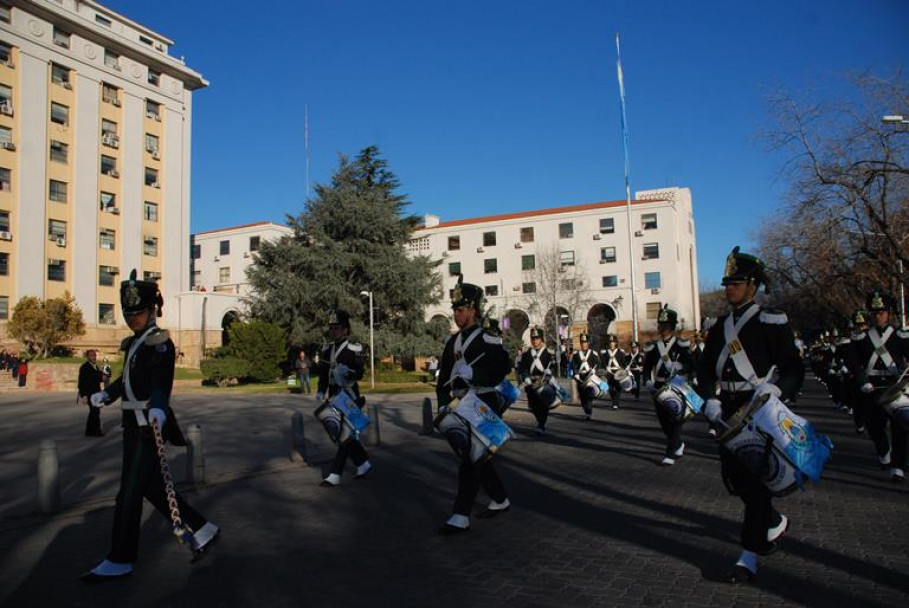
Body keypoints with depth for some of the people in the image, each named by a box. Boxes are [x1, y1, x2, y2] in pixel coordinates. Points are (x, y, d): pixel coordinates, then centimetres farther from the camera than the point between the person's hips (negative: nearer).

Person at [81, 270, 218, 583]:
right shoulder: (133, 343, 14)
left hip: (149, 426, -9)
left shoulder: (159, 342, -13)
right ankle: (201, 530, 27)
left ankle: (120, 561, 11)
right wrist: (106, 395, 27)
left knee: (130, 492, -2)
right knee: (152, 486, 15)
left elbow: (162, 381, -28)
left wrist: (158, 408, -45)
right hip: (133, 424, 9)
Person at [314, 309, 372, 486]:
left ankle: (335, 475, 1)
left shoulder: (354, 348, -10)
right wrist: (320, 390, 3)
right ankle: (364, 463, 30)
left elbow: (359, 373, -15)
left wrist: (347, 371, -33)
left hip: (349, 398, -7)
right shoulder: (327, 349, 11)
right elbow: (322, 371, 13)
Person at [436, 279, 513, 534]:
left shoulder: (488, 337, -9)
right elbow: (444, 376, 14)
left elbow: (502, 367, -18)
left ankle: (461, 515, -2)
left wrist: (472, 374, -26)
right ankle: (500, 501, 32)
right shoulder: (453, 341, 13)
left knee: (471, 458, -7)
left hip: (484, 405, -8)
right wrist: (443, 404, 7)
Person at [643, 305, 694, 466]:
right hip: (659, 388, 4)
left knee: (675, 420, -4)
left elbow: (690, 365, -6)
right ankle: (678, 444, 36)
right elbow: (647, 367, 7)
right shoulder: (652, 347, 7)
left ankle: (670, 454, 1)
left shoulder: (682, 345, -3)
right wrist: (648, 383, -7)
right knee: (664, 421, 11)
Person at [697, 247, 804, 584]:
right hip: (729, 411, 7)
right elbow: (705, 369, 12)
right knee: (734, 477, 14)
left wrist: (773, 388, -29)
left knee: (756, 479, -4)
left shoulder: (772, 322, -7)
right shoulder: (721, 326, 11)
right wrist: (710, 400, -4)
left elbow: (793, 369, -10)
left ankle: (750, 555, 3)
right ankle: (775, 522, 40)